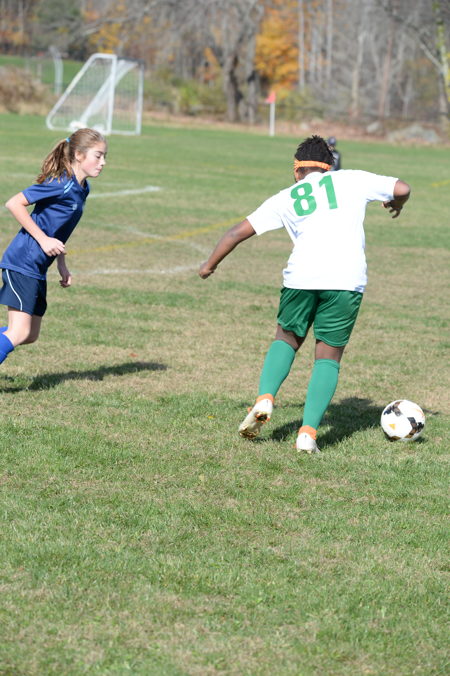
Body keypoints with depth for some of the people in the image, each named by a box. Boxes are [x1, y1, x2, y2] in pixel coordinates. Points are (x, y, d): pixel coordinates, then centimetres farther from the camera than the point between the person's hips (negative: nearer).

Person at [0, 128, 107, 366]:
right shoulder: (61, 184, -17)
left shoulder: (81, 189, 10)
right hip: (22, 264, -9)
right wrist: (43, 239, -19)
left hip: (37, 270, 9)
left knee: (30, 335, 11)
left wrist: (62, 265, 16)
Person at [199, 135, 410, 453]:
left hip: (301, 277, 1)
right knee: (329, 357, 9)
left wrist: (210, 265, 30)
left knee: (287, 339, 25)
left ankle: (265, 399, 2)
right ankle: (308, 432, -3)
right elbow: (402, 188, 10)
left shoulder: (286, 198, 17)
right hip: (347, 280, -1)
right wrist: (395, 204, 34)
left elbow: (239, 231, 17)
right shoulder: (352, 180, 15)